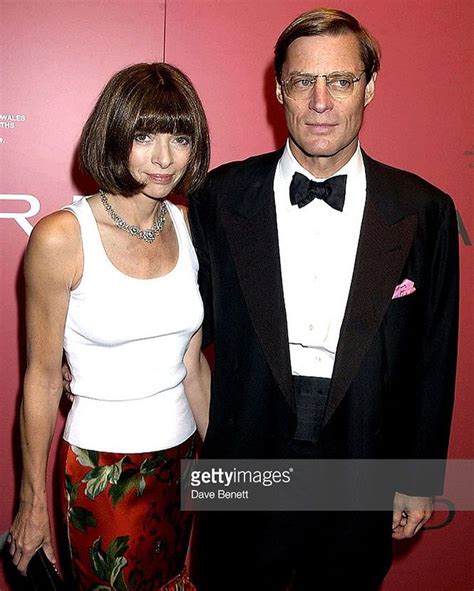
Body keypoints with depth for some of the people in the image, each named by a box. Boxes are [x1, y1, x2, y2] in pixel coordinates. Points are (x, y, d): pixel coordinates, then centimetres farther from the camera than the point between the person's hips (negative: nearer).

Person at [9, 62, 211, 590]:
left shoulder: (189, 227, -2)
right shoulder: (62, 237, -16)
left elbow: (192, 362, 6)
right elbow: (41, 377, -9)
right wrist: (32, 500, -3)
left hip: (180, 455, 5)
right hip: (102, 468, -5)